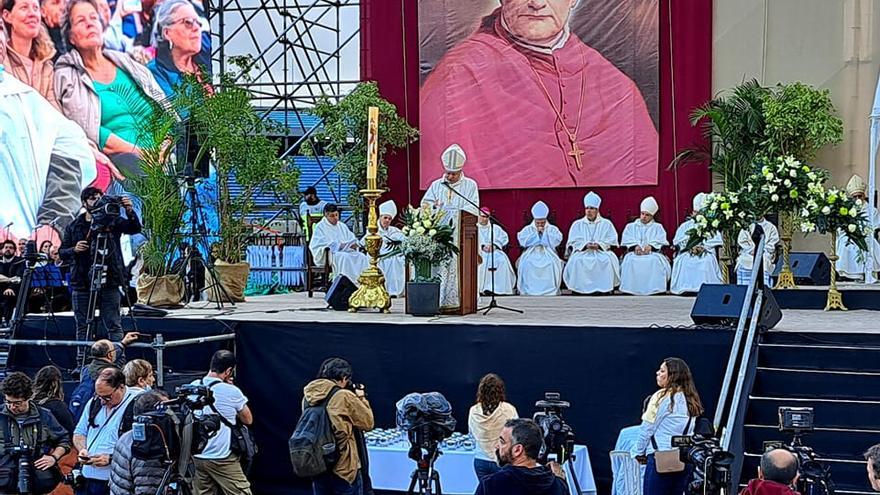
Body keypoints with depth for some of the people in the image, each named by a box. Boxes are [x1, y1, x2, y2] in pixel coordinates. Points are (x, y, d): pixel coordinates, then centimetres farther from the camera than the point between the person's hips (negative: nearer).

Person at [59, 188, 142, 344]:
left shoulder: (112, 221, 6)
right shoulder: (74, 227, 11)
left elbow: (135, 228, -6)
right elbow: (62, 252, 11)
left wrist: (129, 211, -23)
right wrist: (74, 250, -10)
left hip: (109, 283, -2)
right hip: (82, 284, 2)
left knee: (113, 326, -4)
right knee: (83, 328, 6)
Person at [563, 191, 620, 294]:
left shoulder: (606, 224, 12)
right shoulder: (577, 224, 14)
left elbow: (612, 240, 2)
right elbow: (573, 242, 4)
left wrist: (599, 245, -14)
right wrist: (585, 245, -14)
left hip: (602, 251, 0)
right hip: (582, 252, 1)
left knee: (607, 260, -33)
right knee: (577, 261, -32)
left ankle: (605, 287, -27)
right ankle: (580, 287, -28)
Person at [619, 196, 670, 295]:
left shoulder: (658, 227, 20)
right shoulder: (630, 227, 22)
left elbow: (660, 241, 2)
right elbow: (627, 240, 5)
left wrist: (650, 246, -20)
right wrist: (635, 247, -17)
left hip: (653, 253, 0)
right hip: (634, 253, 1)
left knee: (655, 261, -36)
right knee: (629, 260, -35)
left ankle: (655, 288, -38)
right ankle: (630, 288, -38)